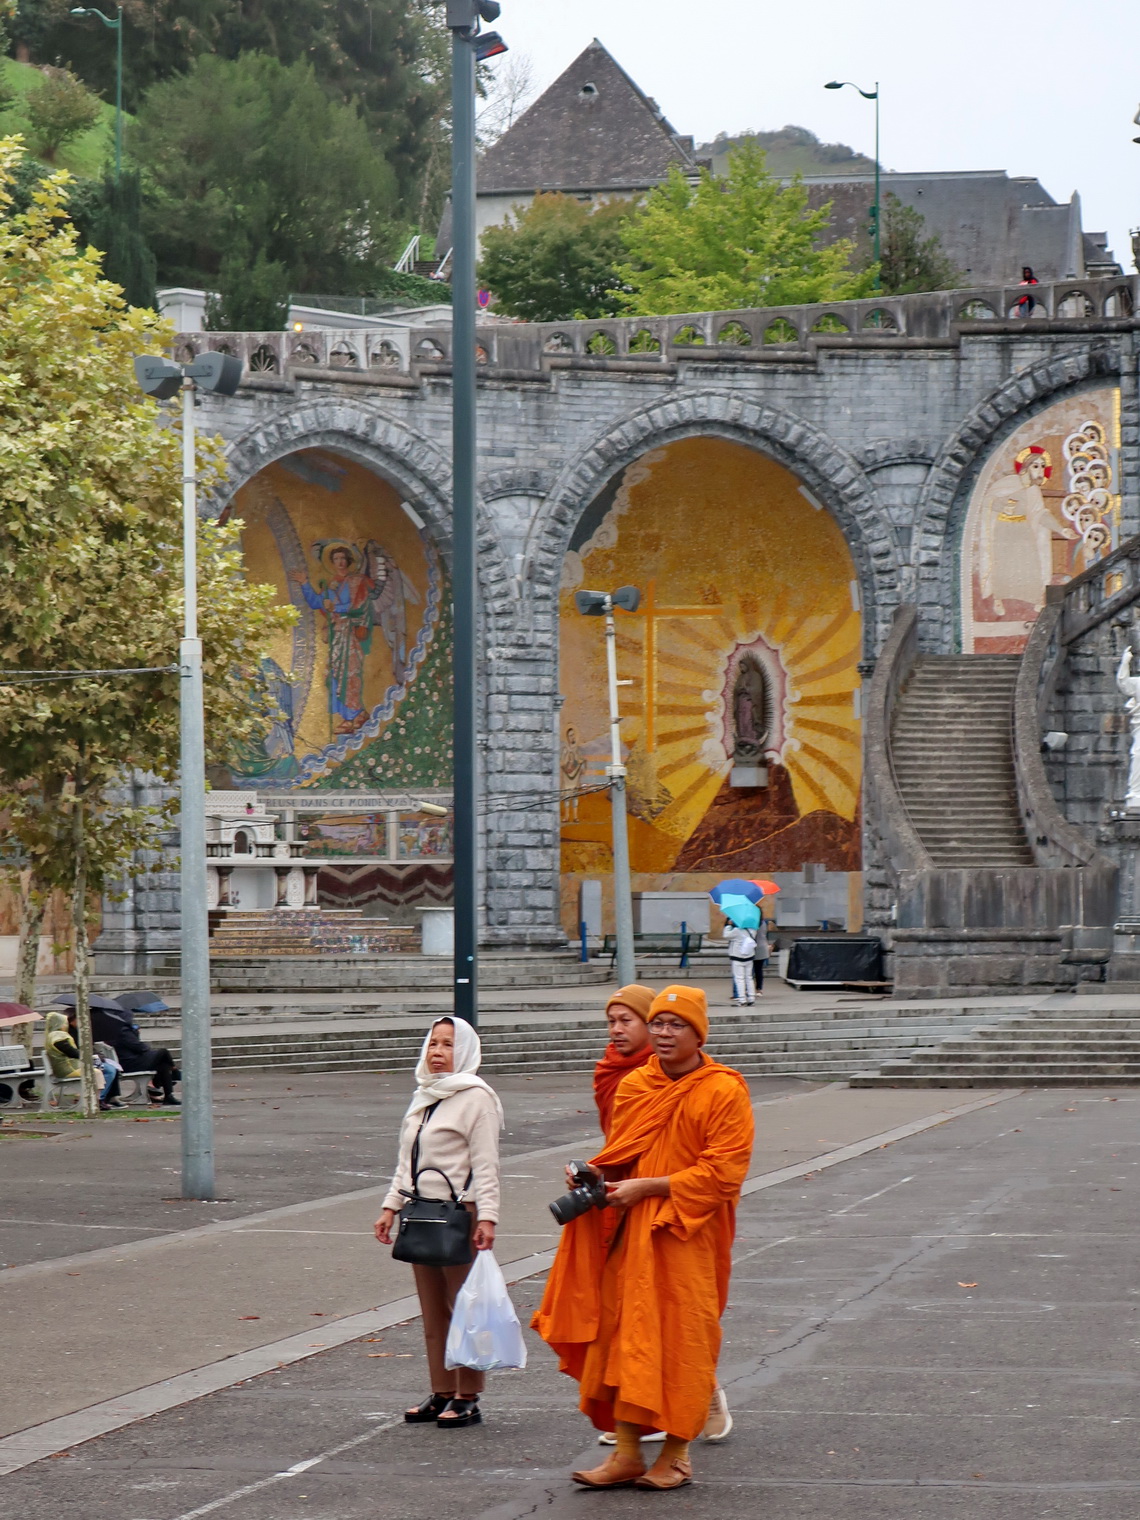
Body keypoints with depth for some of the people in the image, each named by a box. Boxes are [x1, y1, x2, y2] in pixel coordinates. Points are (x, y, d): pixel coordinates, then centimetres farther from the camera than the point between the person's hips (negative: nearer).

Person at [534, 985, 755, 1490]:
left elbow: (721, 1172, -14)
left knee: (682, 1340, -1)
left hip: (689, 1237, -5)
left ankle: (675, 1454, 10)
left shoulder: (723, 1092, -7)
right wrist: (593, 1174, -4)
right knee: (623, 1333, 2)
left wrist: (646, 1187, -16)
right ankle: (627, 1452, 7)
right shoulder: (633, 1087, 10)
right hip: (629, 1232, 5)